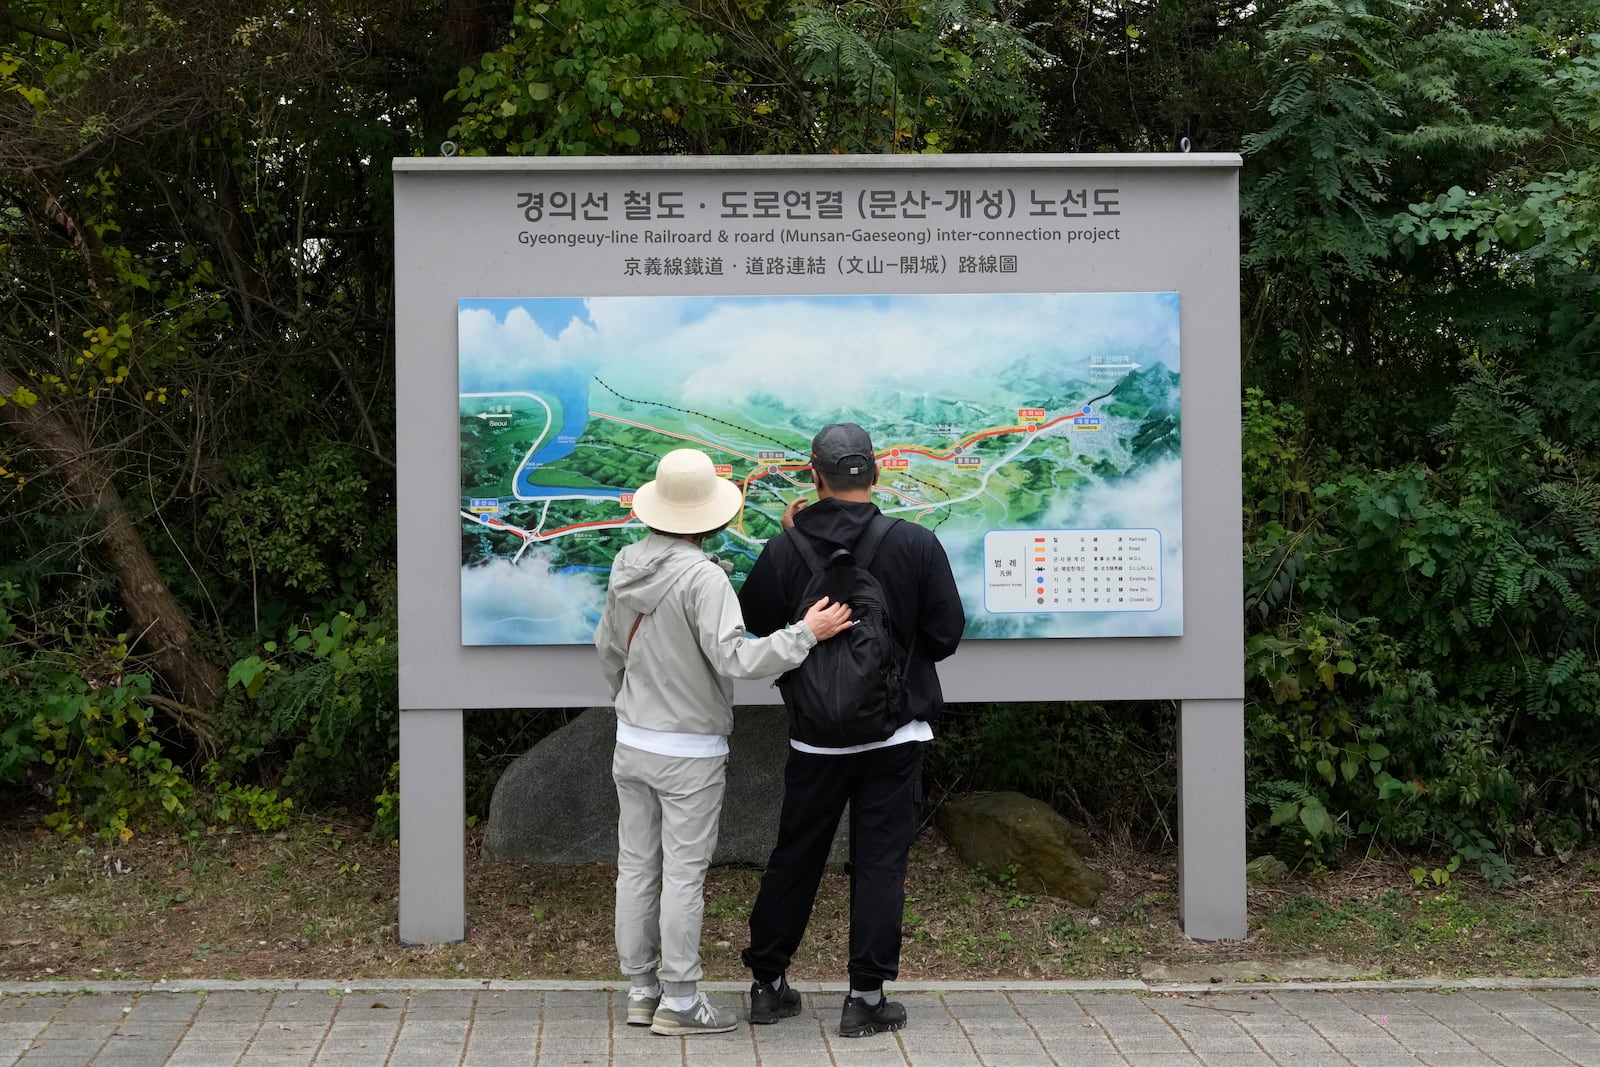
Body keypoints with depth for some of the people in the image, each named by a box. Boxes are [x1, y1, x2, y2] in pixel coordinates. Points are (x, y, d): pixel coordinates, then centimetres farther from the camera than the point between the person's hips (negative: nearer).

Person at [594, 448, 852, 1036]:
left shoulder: (627, 565, 2)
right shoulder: (702, 577, -21)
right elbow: (737, 658, -27)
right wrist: (805, 633, -19)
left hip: (632, 742, 7)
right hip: (689, 752, -7)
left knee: (636, 866, 11)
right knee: (684, 874, 1)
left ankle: (641, 989, 20)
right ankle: (678, 1000, 7)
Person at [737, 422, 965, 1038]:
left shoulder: (785, 551, -9)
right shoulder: (916, 545, -12)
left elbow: (755, 619, 8)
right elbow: (947, 632, -5)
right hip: (896, 732, -1)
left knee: (795, 855, 14)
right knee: (880, 861, 5)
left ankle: (767, 982, 23)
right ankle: (866, 998, 7)